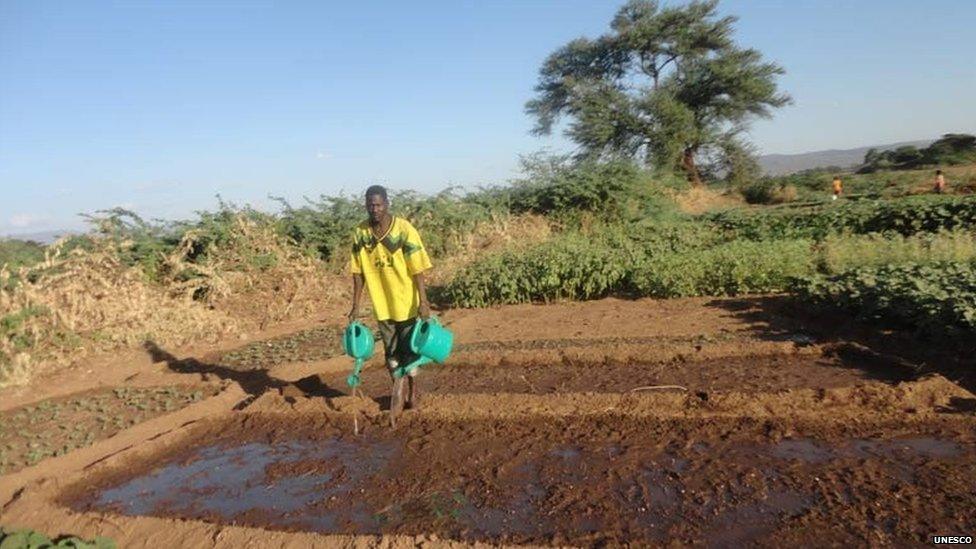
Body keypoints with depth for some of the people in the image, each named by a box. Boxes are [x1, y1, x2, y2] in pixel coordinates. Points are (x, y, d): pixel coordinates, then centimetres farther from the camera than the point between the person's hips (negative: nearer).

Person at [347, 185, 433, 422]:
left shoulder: (404, 229, -16)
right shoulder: (360, 233, -5)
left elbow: (417, 269, -14)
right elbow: (358, 272, 2)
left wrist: (423, 301, -17)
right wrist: (355, 305, 3)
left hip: (407, 301, -4)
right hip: (382, 303, 4)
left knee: (407, 349, 4)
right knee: (391, 352, 12)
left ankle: (398, 394, 20)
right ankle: (411, 390, 31)